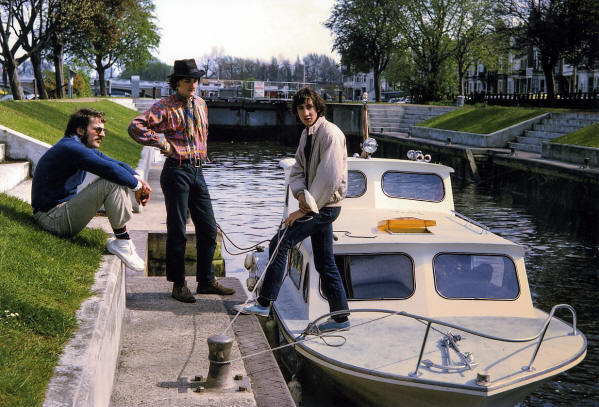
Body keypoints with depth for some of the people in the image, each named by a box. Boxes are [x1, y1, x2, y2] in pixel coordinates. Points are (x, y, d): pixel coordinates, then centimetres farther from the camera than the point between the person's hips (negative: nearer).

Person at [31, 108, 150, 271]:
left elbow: (117, 164, 11)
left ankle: (122, 240, 3)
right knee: (113, 182, -23)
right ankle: (122, 242, -16)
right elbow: (108, 168, -29)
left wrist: (137, 177, -9)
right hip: (53, 218, -11)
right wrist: (136, 185, -16)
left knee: (121, 179, 13)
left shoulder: (85, 149, 13)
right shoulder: (70, 148, -19)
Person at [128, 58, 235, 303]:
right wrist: (162, 142, -15)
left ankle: (206, 281, 22)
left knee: (208, 229, 9)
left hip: (197, 172, 7)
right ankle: (178, 285, 12)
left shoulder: (200, 104, 14)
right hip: (176, 172, -7)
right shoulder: (165, 107, -8)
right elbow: (135, 127, -17)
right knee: (177, 231, 0)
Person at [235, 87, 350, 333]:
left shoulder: (330, 134, -16)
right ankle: (340, 318, 18)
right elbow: (298, 170, 12)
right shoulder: (307, 134, 12)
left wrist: (304, 210, -18)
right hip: (317, 205, 9)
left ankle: (264, 303, -3)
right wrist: (300, 193, -10)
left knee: (280, 243, -11)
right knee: (324, 264, 11)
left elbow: (329, 179, -22)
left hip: (326, 206, -9)